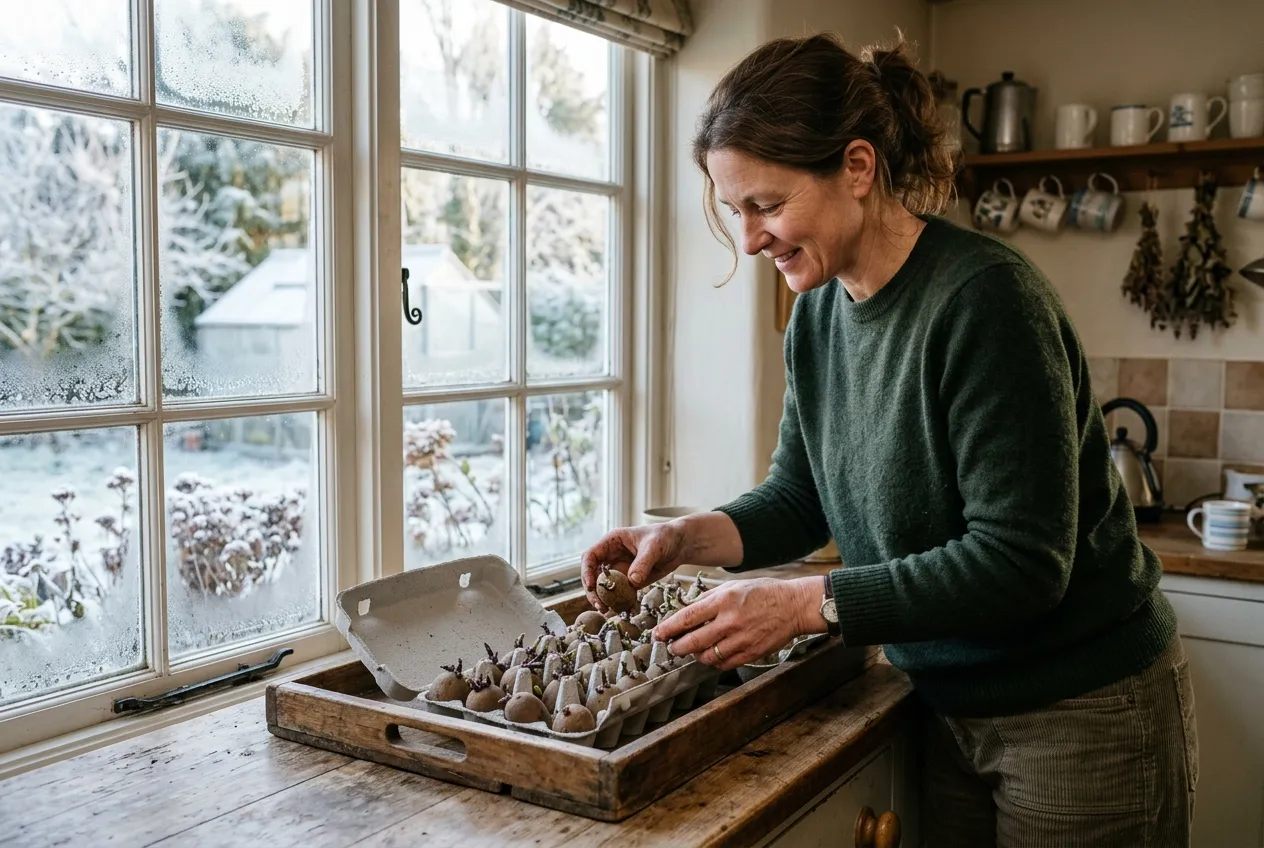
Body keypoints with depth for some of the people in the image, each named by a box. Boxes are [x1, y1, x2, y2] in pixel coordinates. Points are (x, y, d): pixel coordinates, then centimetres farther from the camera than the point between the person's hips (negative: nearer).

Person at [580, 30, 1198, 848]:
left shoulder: (984, 298, -25)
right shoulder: (818, 313, -2)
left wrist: (809, 603, -27)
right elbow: (800, 497, 6)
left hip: (1083, 717, -6)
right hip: (955, 710, 6)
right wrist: (684, 538, -11)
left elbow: (1021, 560, -26)